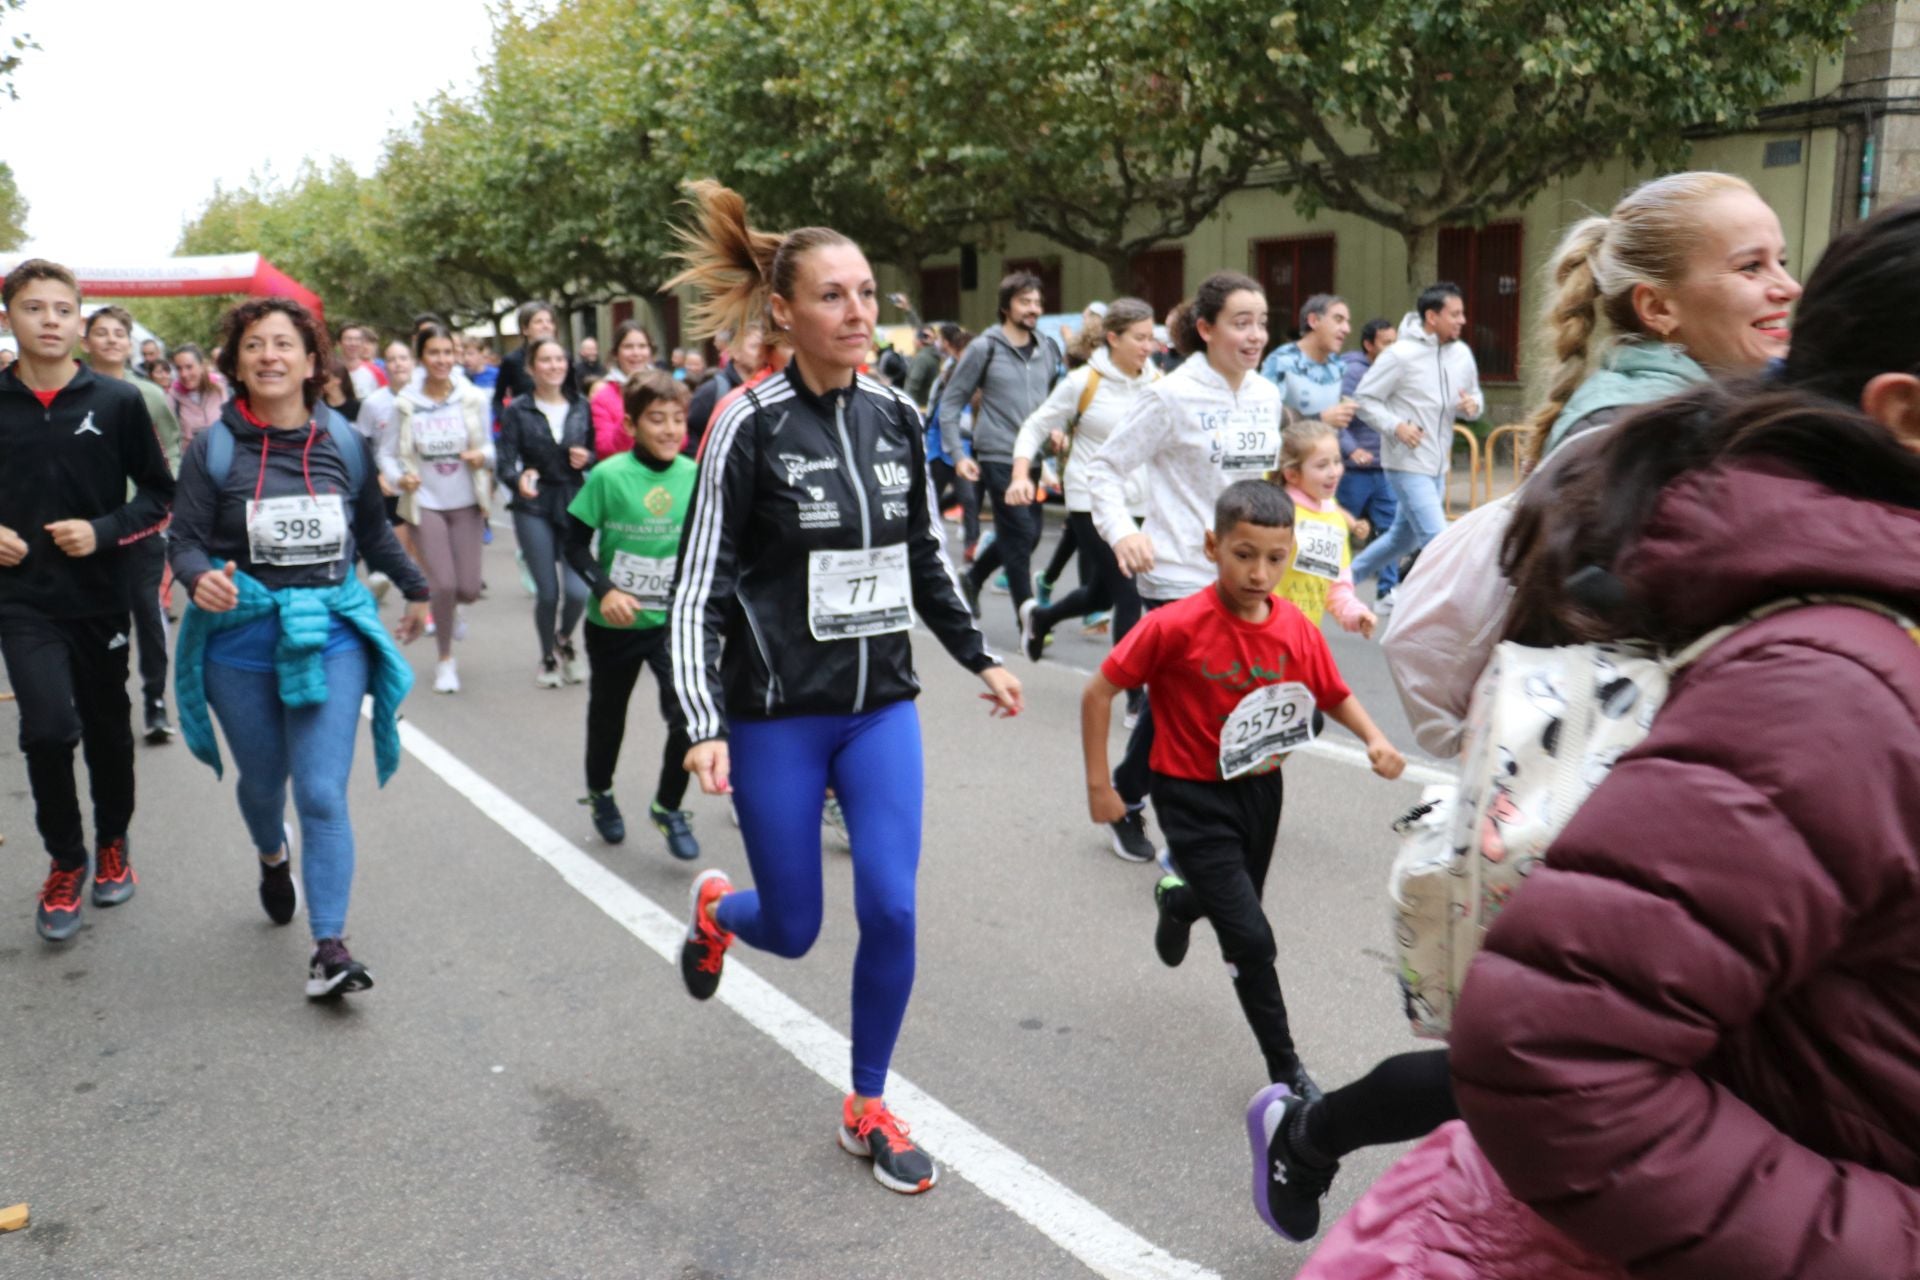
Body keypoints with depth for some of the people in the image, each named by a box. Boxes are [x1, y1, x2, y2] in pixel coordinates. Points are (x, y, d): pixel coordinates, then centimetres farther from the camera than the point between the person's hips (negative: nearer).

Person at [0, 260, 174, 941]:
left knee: (108, 727, 14)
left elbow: (159, 494, 1)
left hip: (100, 596, 1)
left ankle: (112, 845, 38)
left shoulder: (118, 401, -4)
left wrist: (103, 531, -14)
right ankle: (65, 860, 7)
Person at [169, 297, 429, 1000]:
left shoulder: (344, 443, 0)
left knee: (323, 792, -9)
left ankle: (330, 946, -7)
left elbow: (373, 531, 15)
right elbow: (185, 539, -5)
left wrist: (416, 590, 26)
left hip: (332, 632, 0)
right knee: (262, 779, 19)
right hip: (241, 636, 1)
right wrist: (200, 578, -27)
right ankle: (272, 854, 54)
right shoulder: (214, 448, -5)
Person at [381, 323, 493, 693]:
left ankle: (447, 611, 41)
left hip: (467, 503, 2)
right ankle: (445, 660, 15)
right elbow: (388, 454, 0)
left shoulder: (473, 398, -3)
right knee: (444, 585, -8)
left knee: (469, 589, 1)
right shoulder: (406, 403, -6)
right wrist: (399, 478, -19)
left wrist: (482, 456, -17)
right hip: (425, 504, -1)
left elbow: (490, 447, 6)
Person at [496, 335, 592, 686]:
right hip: (534, 508, -2)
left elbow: (597, 453, 13)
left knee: (578, 590, -8)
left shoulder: (581, 407, 6)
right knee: (547, 591, -1)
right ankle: (548, 657, 25)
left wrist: (586, 458, -9)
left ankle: (565, 639, 25)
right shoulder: (518, 411, -1)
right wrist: (518, 479, -26)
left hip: (574, 505, 2)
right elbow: (506, 462, -5)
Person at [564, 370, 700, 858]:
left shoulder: (695, 476, -7)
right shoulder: (608, 476, -14)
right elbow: (576, 544, -7)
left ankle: (668, 807, 12)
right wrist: (603, 589, -21)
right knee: (608, 714, 19)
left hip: (674, 620, 1)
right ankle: (599, 794, 48)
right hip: (614, 622, -1)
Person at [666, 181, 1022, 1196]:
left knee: (891, 910, -3)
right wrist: (703, 723, -21)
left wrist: (979, 657, 16)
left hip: (882, 706, 4)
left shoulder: (895, 417, 2)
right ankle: (716, 909, 46)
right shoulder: (750, 426, -12)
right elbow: (700, 585, -13)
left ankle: (868, 1108, 20)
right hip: (776, 717, -4)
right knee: (793, 929, 8)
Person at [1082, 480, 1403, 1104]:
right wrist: (1099, 786, -13)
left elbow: (1335, 695, 6)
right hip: (1193, 797, -5)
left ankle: (1179, 897, 60)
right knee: (1251, 939, -10)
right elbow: (1098, 692, -16)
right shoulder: (1175, 626, -23)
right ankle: (1285, 1069, 9)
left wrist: (1375, 739, -14)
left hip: (1261, 790, 6)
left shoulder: (1297, 628, -9)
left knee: (1236, 903, 25)